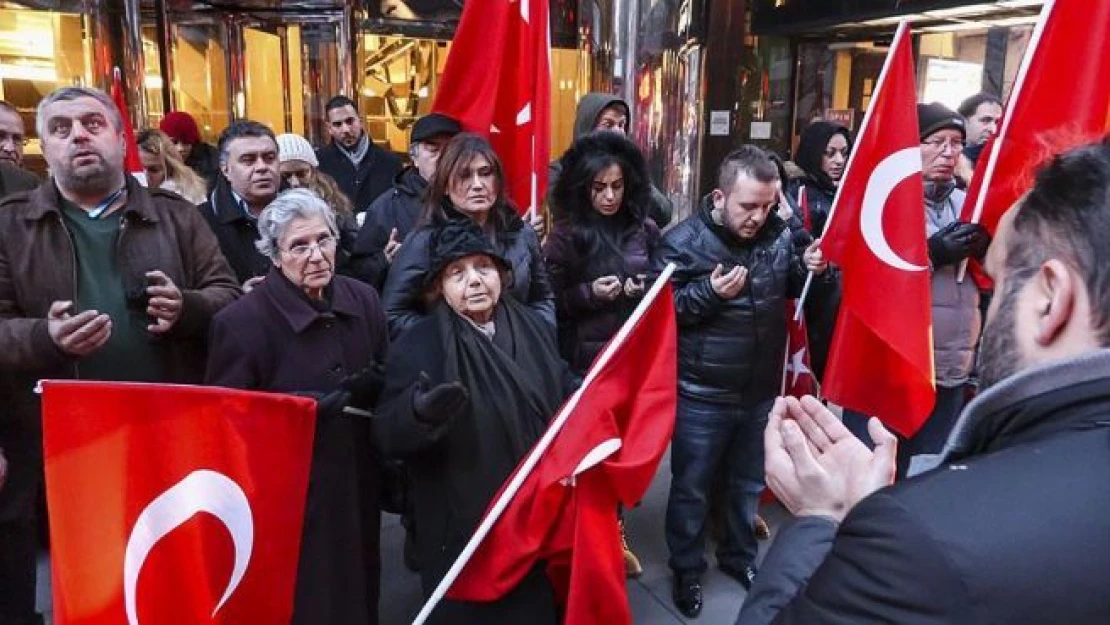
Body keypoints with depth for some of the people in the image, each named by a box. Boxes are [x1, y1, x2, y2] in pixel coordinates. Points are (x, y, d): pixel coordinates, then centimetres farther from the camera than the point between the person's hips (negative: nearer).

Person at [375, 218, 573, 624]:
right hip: (464, 529, -4)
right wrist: (419, 412, -39)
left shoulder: (535, 329, 1)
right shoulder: (417, 346, -12)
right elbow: (387, 436, -18)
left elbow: (566, 401, 13)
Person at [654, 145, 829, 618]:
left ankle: (739, 556, 45)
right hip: (702, 396, -4)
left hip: (761, 391, 5)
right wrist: (709, 291, -28)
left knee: (749, 482, 22)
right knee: (690, 489, 12)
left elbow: (792, 288, 14)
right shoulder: (683, 241, -15)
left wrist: (809, 268, -7)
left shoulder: (778, 233, -3)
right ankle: (687, 571, 33)